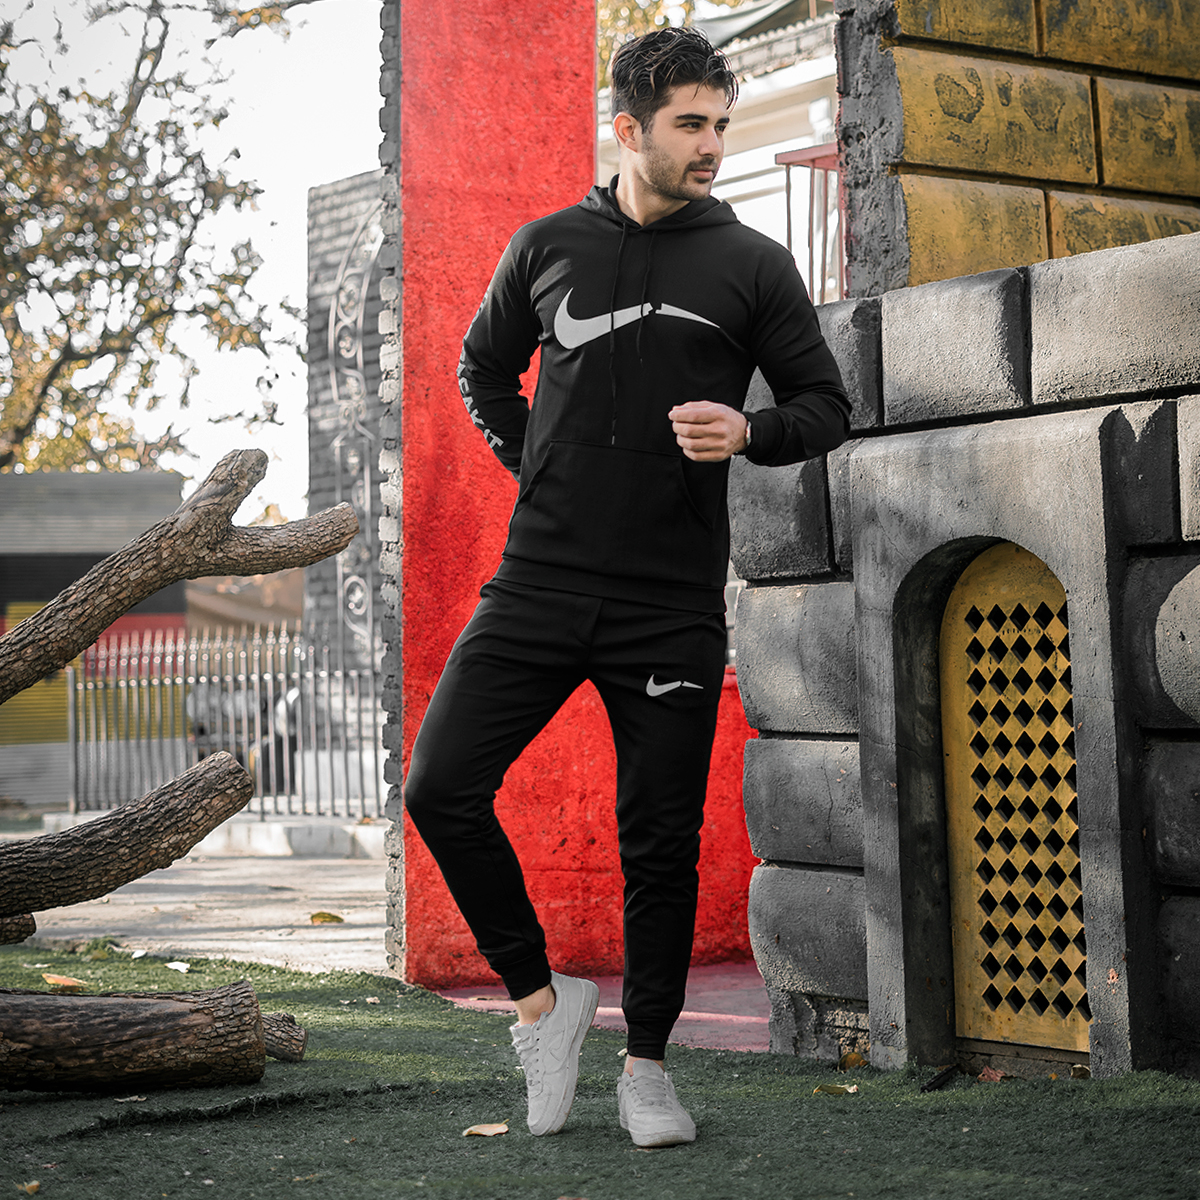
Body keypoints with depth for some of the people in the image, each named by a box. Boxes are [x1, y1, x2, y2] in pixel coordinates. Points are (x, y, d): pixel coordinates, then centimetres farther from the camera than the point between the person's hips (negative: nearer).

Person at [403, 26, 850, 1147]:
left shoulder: (752, 265, 3)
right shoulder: (547, 246, 8)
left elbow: (825, 404, 8)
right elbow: (484, 368, 24)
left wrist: (748, 433, -12)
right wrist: (531, 467, 10)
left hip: (673, 604, -1)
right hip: (539, 581, 2)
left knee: (661, 841, 3)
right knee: (441, 786, -8)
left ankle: (646, 1064, 19)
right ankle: (540, 996, 10)